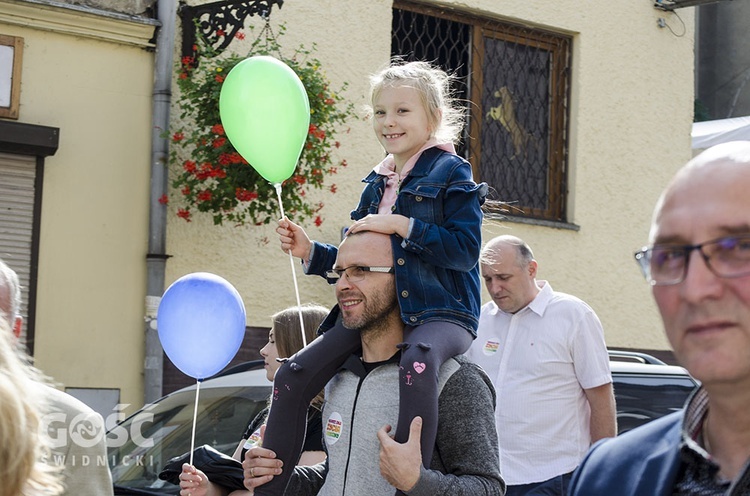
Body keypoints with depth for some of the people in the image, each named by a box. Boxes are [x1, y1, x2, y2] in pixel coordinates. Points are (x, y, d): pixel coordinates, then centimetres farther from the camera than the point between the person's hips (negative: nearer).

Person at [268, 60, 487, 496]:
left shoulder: (450, 172, -2)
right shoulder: (376, 185, 18)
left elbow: (466, 249, -12)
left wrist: (402, 225, -17)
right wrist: (311, 251, 7)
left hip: (442, 313, -7)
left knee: (417, 361, -42)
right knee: (294, 377, -8)